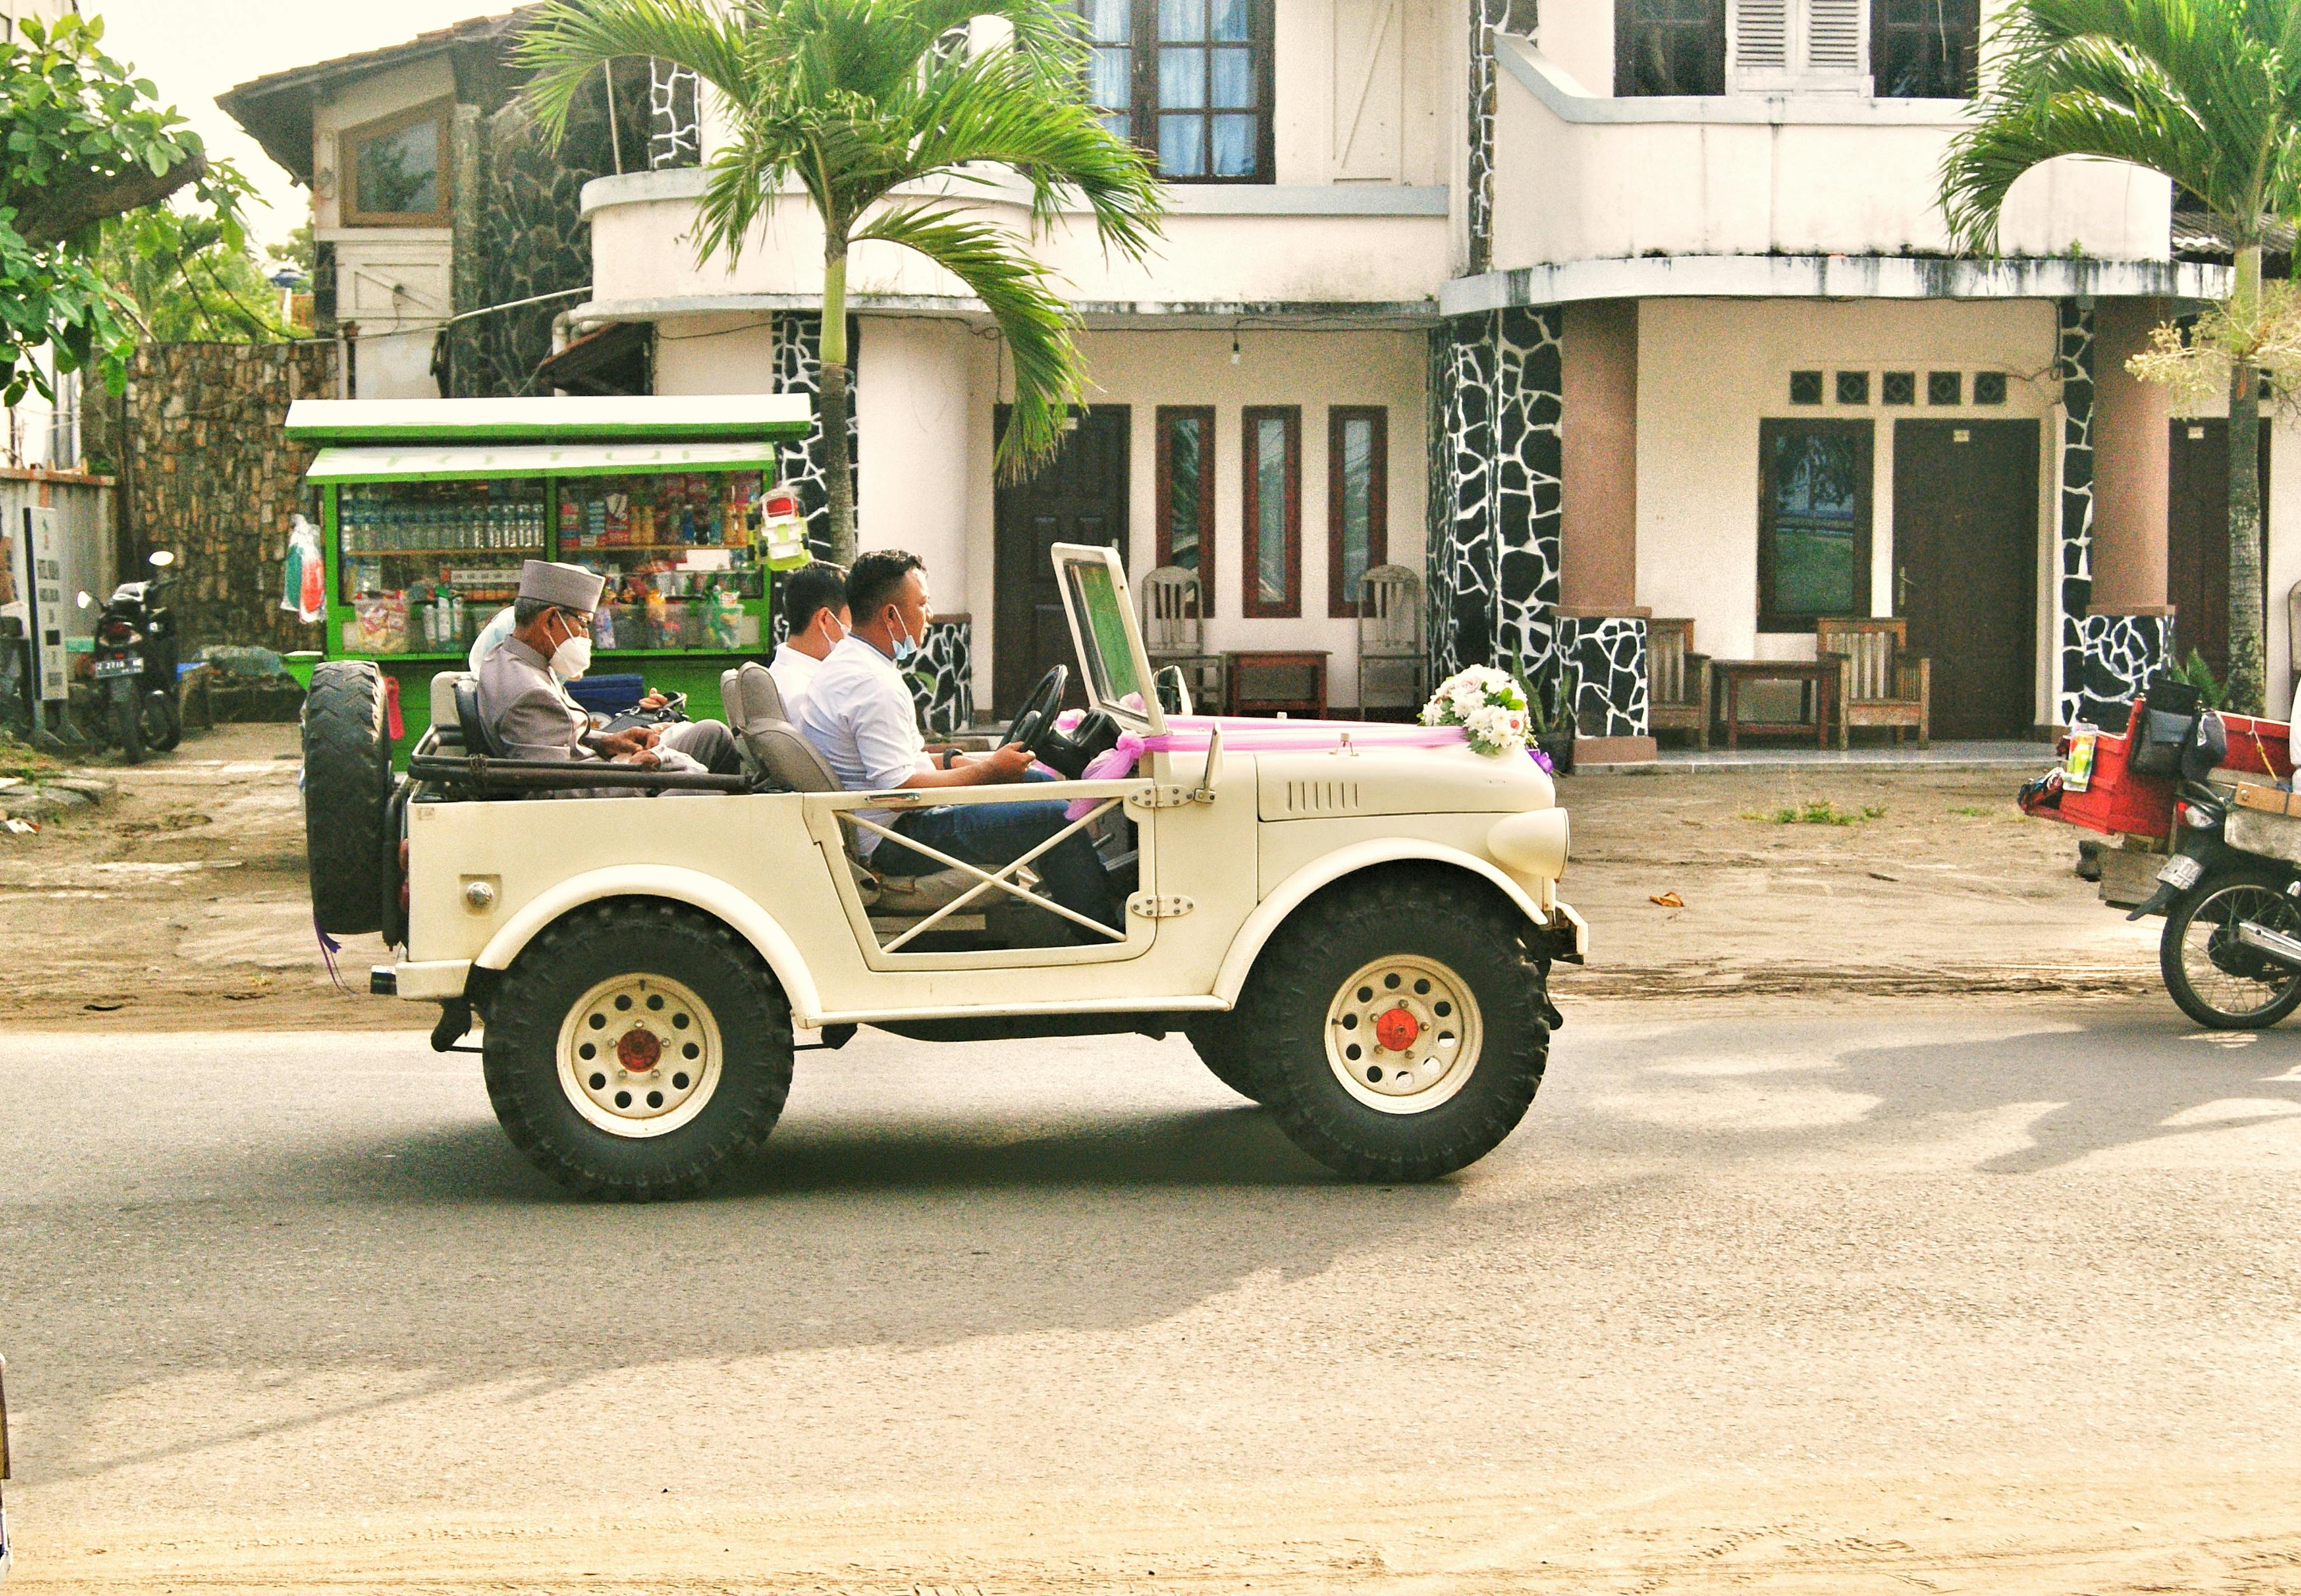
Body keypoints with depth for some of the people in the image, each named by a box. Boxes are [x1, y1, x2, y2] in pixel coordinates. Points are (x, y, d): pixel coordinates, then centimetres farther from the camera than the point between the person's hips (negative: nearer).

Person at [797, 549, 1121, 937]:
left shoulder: (848, 659, 11)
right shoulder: (874, 686, -23)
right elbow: (903, 788, -26)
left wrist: (957, 762, 8)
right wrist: (990, 770, -15)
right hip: (892, 840, -11)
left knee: (1037, 784, 17)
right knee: (1055, 818, -13)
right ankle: (1104, 938, 0)